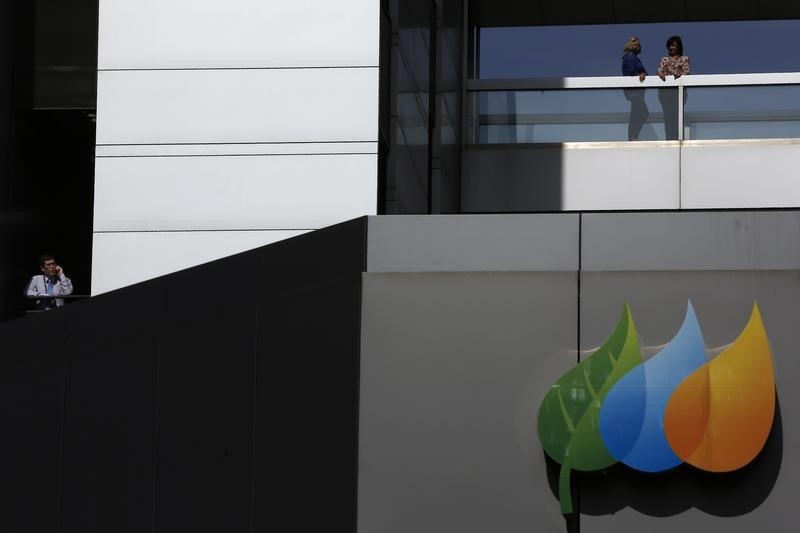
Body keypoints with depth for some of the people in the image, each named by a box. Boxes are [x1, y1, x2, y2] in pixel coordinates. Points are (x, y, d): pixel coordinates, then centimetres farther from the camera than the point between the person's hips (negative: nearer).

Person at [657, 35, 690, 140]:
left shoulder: (684, 59, 11)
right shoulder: (664, 59, 19)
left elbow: (686, 72, -1)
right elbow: (660, 70, 6)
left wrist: (679, 75, -23)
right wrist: (660, 74, -18)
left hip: (678, 89, -2)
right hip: (665, 91, 2)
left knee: (677, 114, -10)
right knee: (668, 114, -4)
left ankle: (677, 137, -11)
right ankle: (669, 137, -3)